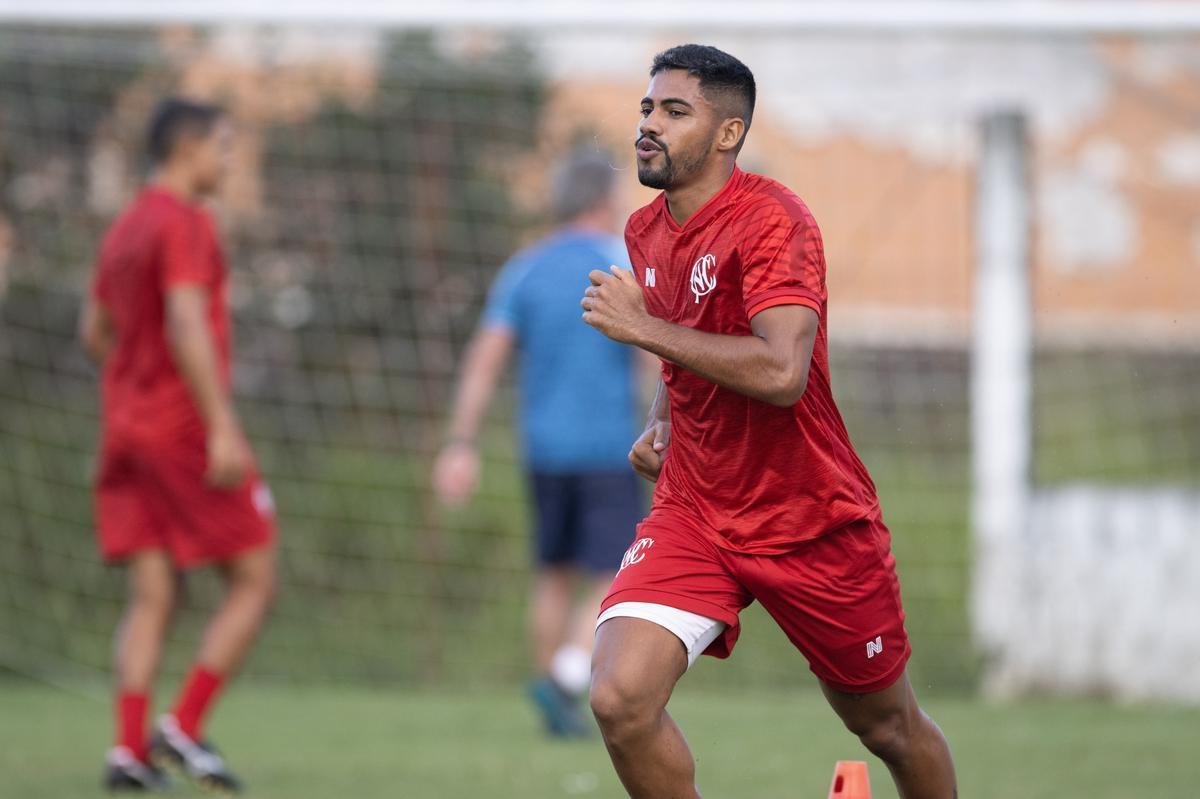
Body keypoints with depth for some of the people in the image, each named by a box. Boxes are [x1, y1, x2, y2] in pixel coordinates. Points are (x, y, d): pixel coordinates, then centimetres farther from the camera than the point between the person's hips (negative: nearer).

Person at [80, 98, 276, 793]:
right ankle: (184, 727, -8)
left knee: (152, 596, 6)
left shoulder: (124, 231, 16)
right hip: (186, 429, -8)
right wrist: (222, 427, -23)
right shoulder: (186, 224, -11)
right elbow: (187, 326, -21)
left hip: (128, 427, 8)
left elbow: (95, 332, 23)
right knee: (255, 580, 0)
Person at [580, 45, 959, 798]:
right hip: (693, 514, 5)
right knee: (621, 699, -19)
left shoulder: (772, 219, -18)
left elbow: (781, 371, -32)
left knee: (891, 728, 11)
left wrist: (644, 328, -27)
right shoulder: (645, 232, 6)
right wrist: (661, 425, 8)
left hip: (813, 525, -5)